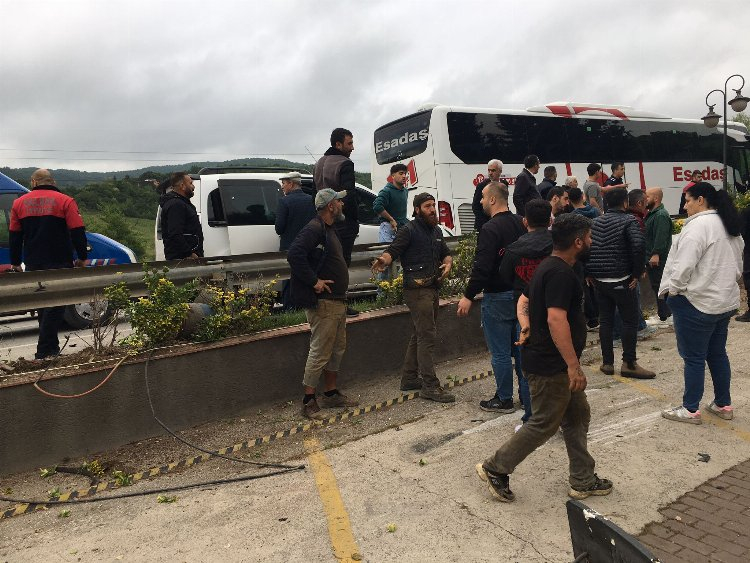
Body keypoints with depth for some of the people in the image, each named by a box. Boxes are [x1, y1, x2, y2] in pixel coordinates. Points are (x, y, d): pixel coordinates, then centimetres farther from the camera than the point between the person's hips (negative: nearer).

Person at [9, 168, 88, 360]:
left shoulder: (19, 203, 8)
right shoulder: (65, 201, -5)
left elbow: (14, 236, 11)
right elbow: (77, 232, -10)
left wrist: (15, 263, 17)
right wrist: (82, 257, 0)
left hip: (33, 264, 4)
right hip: (59, 263, -4)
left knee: (43, 304, 17)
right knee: (55, 305, -2)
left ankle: (51, 346, 22)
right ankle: (45, 351, -7)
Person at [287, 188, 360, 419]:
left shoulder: (330, 229, 17)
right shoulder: (314, 229, -16)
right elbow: (294, 255, -29)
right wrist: (314, 281, -24)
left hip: (337, 301, 11)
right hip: (323, 302, -10)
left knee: (338, 348, 17)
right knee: (320, 351, -5)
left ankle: (331, 393, 30)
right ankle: (309, 401, 5)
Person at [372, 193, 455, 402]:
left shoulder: (436, 231, 17)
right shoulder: (409, 230, -8)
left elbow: (446, 253, 24)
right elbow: (393, 250, -18)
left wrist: (447, 264, 2)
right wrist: (383, 260, -40)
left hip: (432, 289, 9)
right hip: (417, 289, -9)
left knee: (419, 336, 15)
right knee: (427, 336, -10)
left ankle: (409, 379, 26)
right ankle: (430, 386, -6)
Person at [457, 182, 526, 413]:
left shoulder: (490, 229, -18)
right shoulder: (520, 224, 7)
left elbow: (482, 267, -24)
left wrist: (468, 296, -18)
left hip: (497, 297, -8)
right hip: (522, 294, 8)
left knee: (500, 352, 3)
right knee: (521, 348, 17)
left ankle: (504, 399, 14)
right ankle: (527, 394, 26)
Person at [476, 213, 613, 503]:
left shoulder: (548, 267, 11)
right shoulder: (561, 273, -22)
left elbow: (524, 301, 18)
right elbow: (556, 319, -31)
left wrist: (526, 327, 1)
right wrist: (574, 365, -29)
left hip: (555, 363, 10)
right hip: (550, 365, -10)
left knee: (578, 417, 17)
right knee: (544, 424, 3)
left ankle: (583, 481, 30)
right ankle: (495, 469, 15)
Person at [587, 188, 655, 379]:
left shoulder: (596, 222, 9)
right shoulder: (628, 220, -8)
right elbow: (638, 247, -22)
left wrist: (590, 274, 10)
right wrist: (637, 273, -12)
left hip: (600, 281, 6)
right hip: (621, 281, -5)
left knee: (605, 320, 11)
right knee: (630, 321, 4)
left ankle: (607, 362, 15)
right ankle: (629, 364, 6)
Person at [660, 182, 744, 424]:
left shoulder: (698, 225, -18)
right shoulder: (731, 226, 12)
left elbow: (684, 265, -23)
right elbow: (737, 265, 19)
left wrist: (671, 288, -10)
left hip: (696, 302, -9)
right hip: (725, 301, 9)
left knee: (694, 357, 1)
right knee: (717, 354, 18)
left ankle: (690, 409, 11)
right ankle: (723, 404, 27)